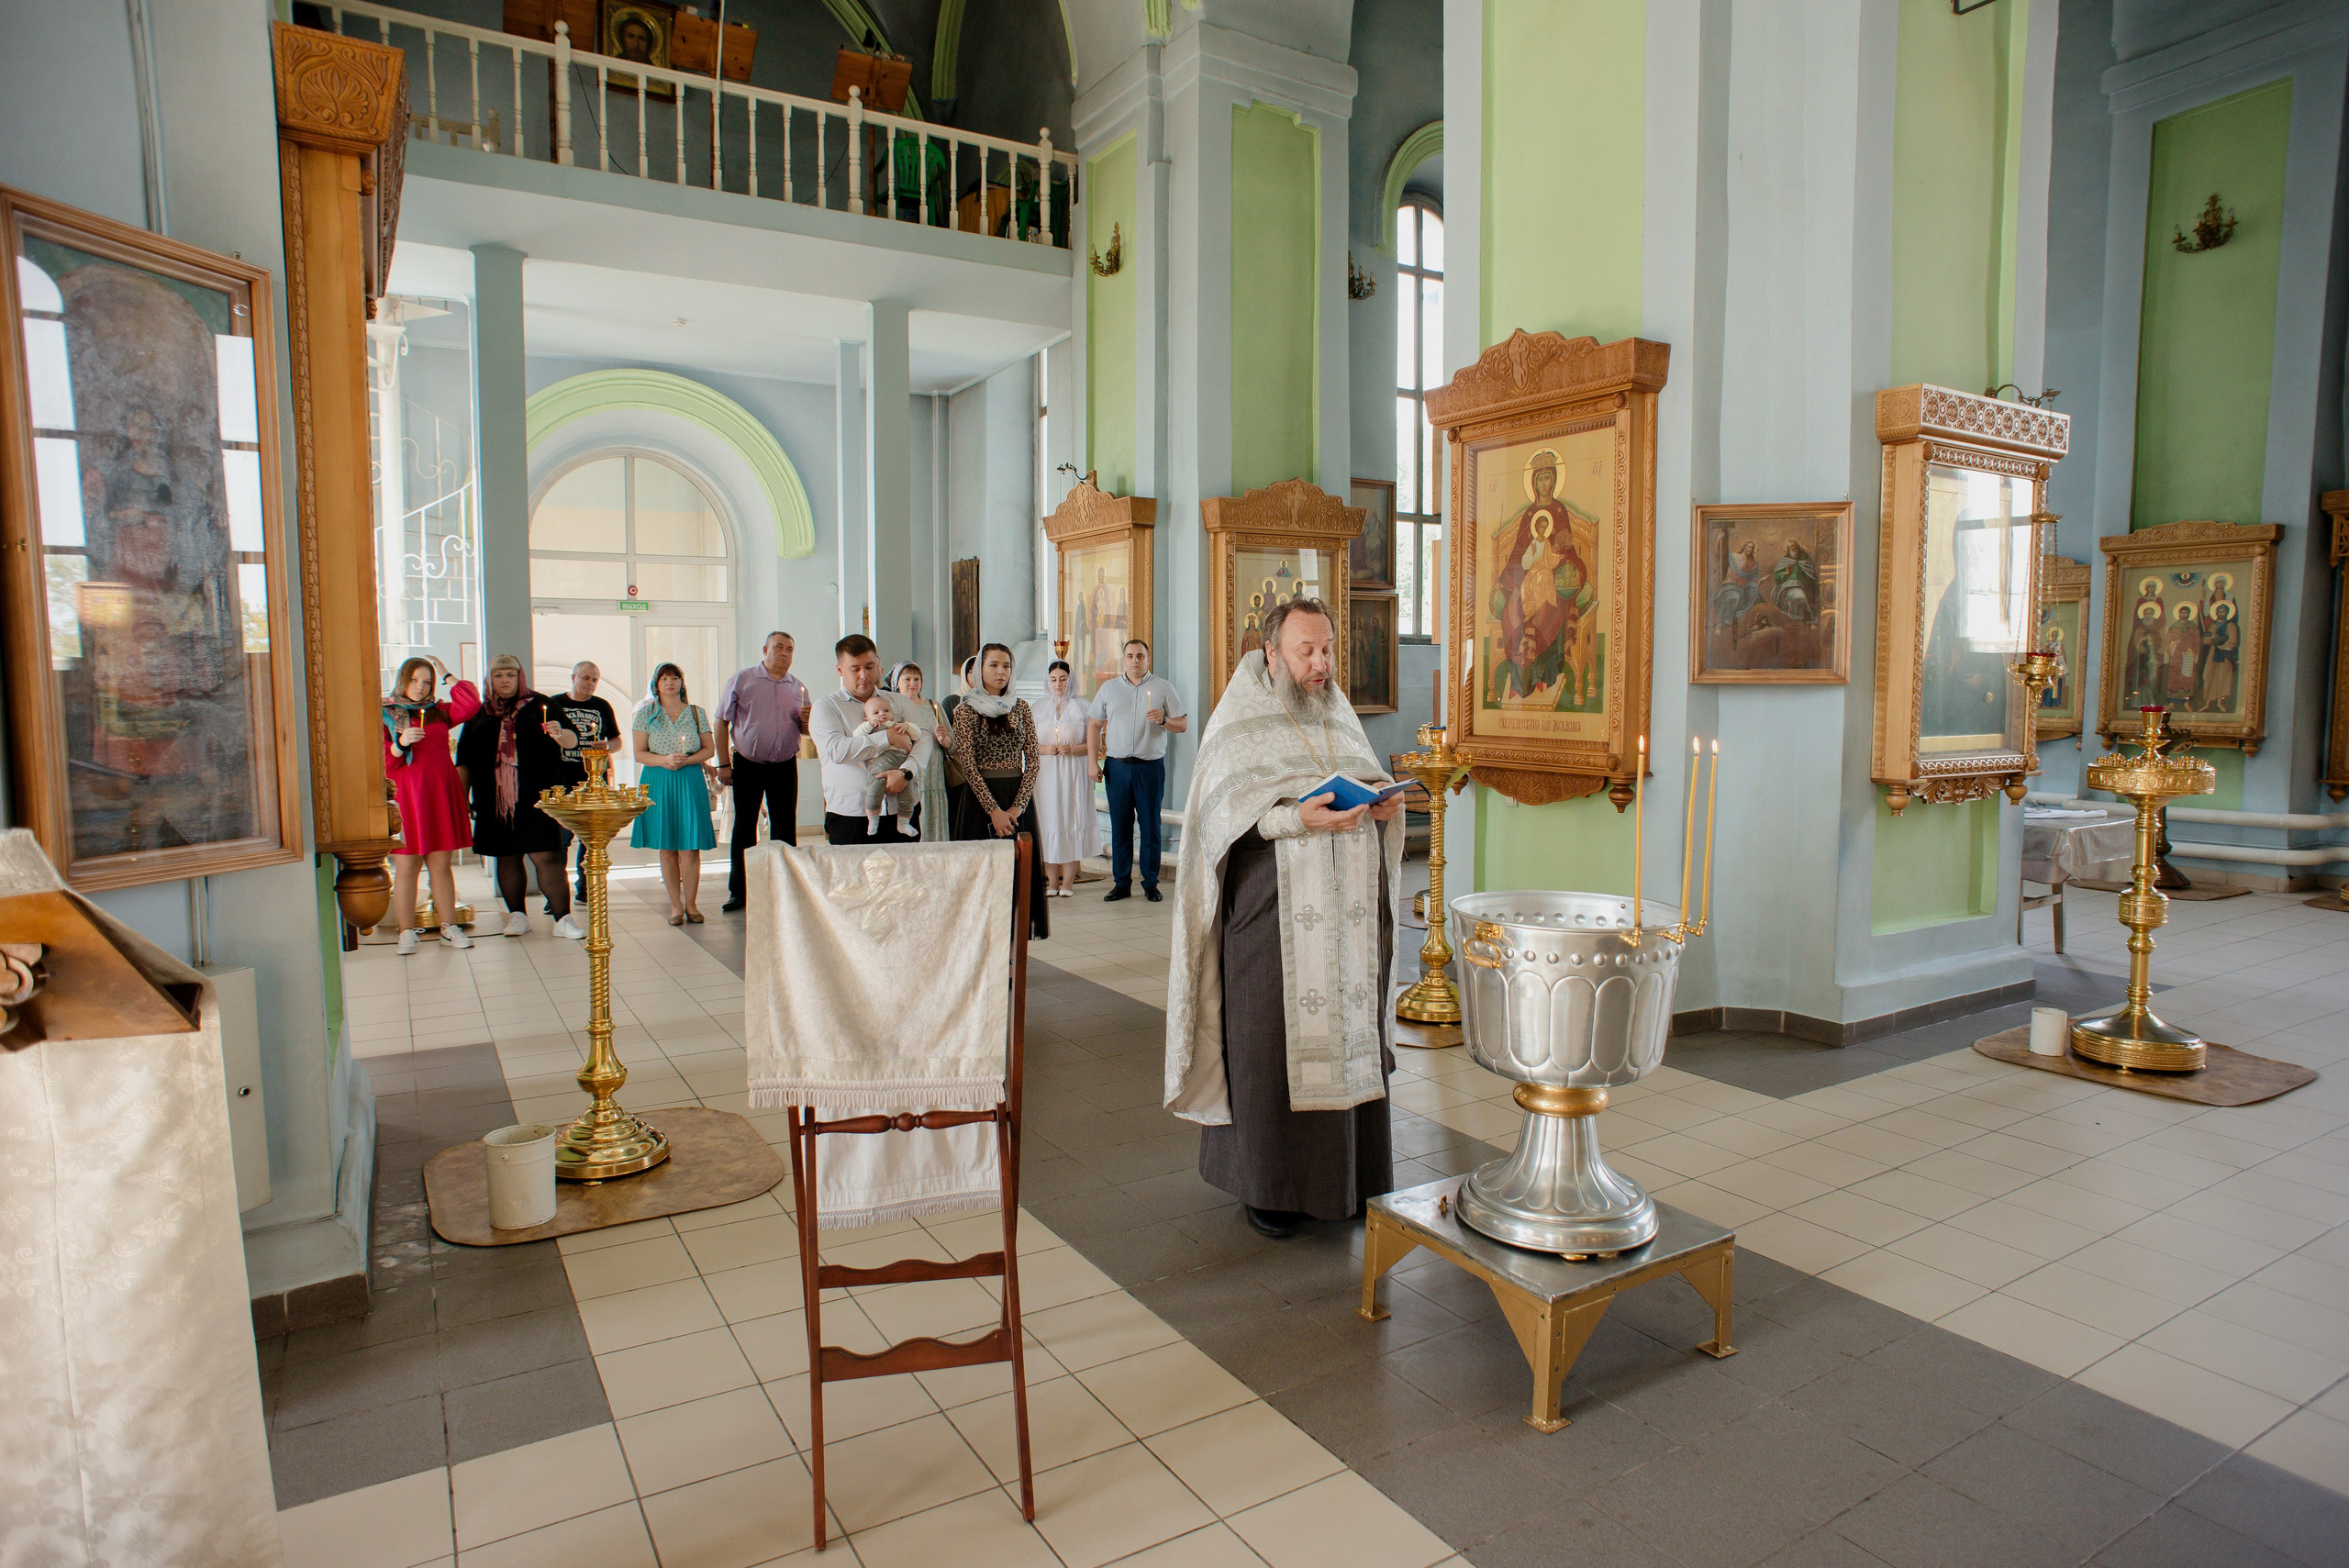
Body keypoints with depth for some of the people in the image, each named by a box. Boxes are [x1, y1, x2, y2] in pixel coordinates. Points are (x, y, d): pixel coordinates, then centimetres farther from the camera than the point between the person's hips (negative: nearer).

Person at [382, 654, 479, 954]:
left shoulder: (438, 713, 13)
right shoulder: (385, 715, 4)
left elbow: (471, 704, -5)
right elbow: (383, 765, -2)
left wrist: (446, 675, 1)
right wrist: (401, 743, -19)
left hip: (441, 797, 3)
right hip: (406, 797, -3)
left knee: (441, 864, 6)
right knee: (406, 867, -2)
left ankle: (449, 926, 10)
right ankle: (407, 932, 4)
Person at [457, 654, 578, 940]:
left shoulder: (539, 705, 7)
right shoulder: (479, 713, 14)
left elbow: (573, 739, 1)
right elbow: (464, 761, 16)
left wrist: (561, 734, -21)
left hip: (536, 798, -3)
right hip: (495, 801, 3)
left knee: (547, 856, -8)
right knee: (507, 858, 9)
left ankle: (562, 918, -7)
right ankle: (517, 915, 20)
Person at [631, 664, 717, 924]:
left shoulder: (696, 713, 9)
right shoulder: (646, 714, 7)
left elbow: (709, 749, 7)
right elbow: (639, 754, 3)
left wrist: (687, 760, -11)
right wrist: (664, 760, -15)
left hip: (690, 782, 0)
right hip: (658, 783, 0)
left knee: (690, 847, -4)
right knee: (667, 848, 2)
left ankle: (691, 903, 5)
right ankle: (675, 905, 10)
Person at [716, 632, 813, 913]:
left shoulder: (797, 687, 8)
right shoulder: (742, 679, -1)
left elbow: (806, 731, 13)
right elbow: (722, 722, -2)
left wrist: (806, 720, -11)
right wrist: (724, 764, -7)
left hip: (785, 766, 2)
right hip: (747, 766, -2)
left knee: (785, 828, 4)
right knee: (744, 828, 2)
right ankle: (738, 892, 11)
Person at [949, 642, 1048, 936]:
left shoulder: (1021, 708, 9)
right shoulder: (966, 710, -1)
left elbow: (1034, 760, 4)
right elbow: (967, 766, -8)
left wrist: (1017, 806, -8)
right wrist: (994, 810, -15)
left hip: (1019, 799, 3)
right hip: (981, 798, -3)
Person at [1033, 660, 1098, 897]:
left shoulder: (1082, 708, 6)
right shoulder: (1038, 709, 13)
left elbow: (1092, 744, 3)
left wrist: (1073, 749, -14)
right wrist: (1044, 749, -7)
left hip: (1074, 773, -2)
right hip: (1046, 775, 2)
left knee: (1073, 821, -5)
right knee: (1049, 823, -2)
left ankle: (1068, 882, 2)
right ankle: (1052, 882, 5)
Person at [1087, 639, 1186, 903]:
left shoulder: (1163, 688, 5)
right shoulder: (1108, 688, 11)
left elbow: (1183, 725, 5)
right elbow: (1095, 726, 13)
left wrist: (1163, 720, -15)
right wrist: (1094, 762, 4)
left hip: (1150, 766, -2)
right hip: (1117, 765, 2)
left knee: (1150, 826, 1)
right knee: (1119, 826, 3)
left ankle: (1150, 883, 10)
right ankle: (1121, 884, 11)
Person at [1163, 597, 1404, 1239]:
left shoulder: (1340, 719, 16)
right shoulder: (1239, 726, -1)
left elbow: (1372, 788, 20)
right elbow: (1223, 814, -12)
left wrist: (1387, 805, -4)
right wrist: (1295, 818, -25)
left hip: (1347, 917, 5)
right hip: (1273, 916, -5)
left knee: (1349, 1036, 7)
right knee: (1274, 1045, -1)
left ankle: (1350, 1174, 20)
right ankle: (1270, 1184, 13)